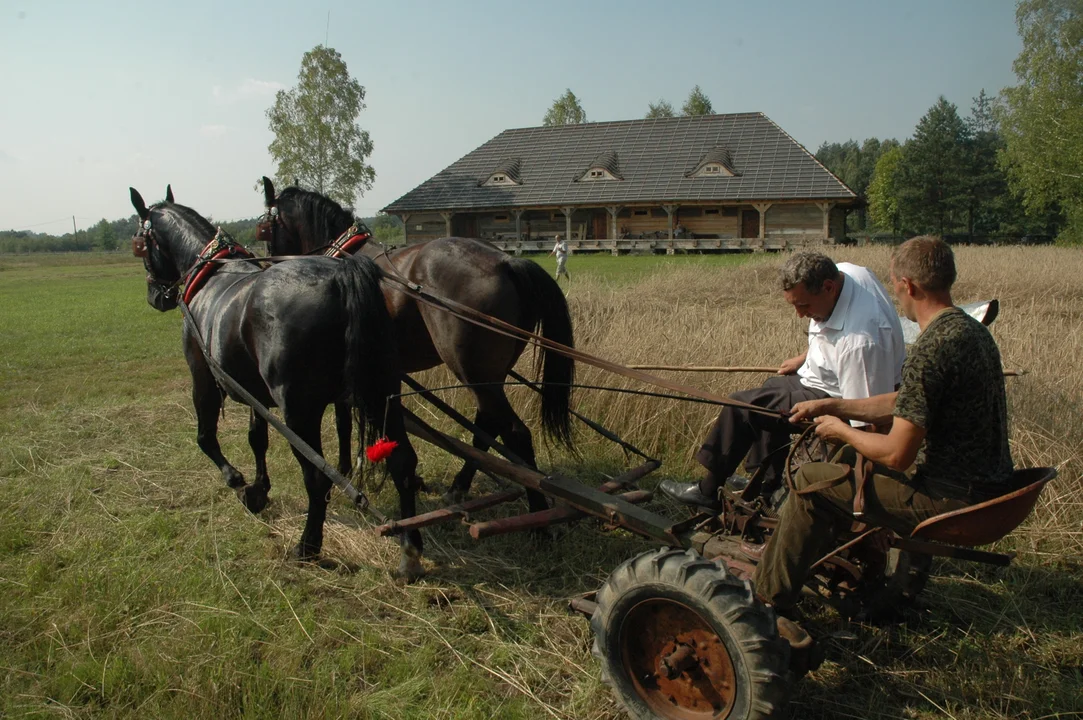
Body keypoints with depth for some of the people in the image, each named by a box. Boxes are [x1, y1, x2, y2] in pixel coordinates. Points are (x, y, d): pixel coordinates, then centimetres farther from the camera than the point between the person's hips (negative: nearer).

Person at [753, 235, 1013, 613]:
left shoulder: (931, 349, -25)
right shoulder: (972, 329, 7)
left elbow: (897, 455, -23)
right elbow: (906, 404, 16)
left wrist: (841, 430, -4)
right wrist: (833, 406, 14)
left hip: (952, 501, -10)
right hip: (989, 487, 10)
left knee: (810, 482, -2)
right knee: (853, 456, 23)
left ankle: (768, 598, 14)